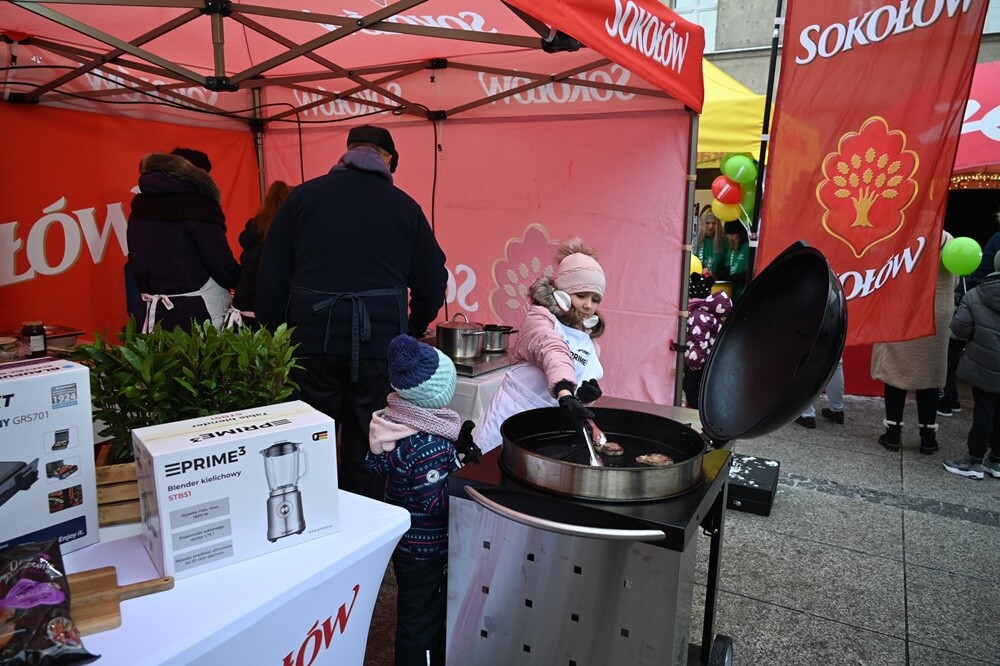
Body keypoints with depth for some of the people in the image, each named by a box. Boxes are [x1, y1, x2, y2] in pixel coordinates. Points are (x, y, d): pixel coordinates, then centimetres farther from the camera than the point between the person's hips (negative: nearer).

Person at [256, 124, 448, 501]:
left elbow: (271, 275, 6)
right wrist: (414, 329, 22)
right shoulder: (405, 206, 5)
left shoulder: (304, 196, 7)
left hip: (312, 340, 1)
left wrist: (275, 335, 13)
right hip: (379, 343, 0)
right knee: (366, 447, 11)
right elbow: (432, 280, 7)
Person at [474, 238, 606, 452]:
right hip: (515, 414, -6)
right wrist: (565, 395, -49)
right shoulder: (539, 318, -11)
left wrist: (588, 390, -8)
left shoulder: (588, 340, 12)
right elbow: (553, 353, -30)